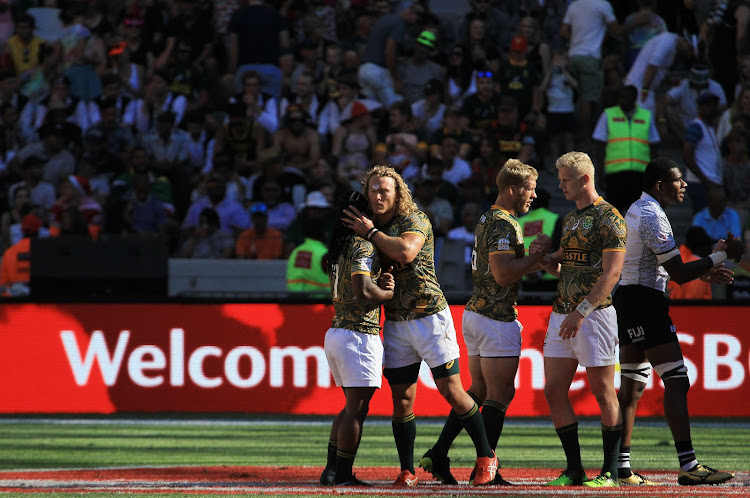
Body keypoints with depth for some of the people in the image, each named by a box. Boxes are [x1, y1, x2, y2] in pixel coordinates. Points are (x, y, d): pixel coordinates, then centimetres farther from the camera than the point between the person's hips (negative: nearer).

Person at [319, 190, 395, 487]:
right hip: (359, 334, -9)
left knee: (353, 406, 18)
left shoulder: (339, 246, 17)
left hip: (336, 331, 9)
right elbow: (363, 291, -23)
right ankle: (342, 475, -3)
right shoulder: (363, 245, -12)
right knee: (357, 409, -4)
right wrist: (390, 293, -5)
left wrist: (380, 282, 3)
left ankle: (331, 470, 15)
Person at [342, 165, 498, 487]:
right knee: (402, 399, -1)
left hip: (430, 315, -5)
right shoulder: (367, 226, 11)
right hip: (396, 324, 5)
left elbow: (406, 251, -28)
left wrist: (371, 232, -16)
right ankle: (407, 471, 4)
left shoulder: (415, 221, -7)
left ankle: (485, 456, 9)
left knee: (451, 391, -5)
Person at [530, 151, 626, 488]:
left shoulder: (608, 217, -8)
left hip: (595, 314, -8)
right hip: (562, 314, 8)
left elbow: (612, 271, -16)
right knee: (554, 391, 3)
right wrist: (542, 258, 6)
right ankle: (574, 469, 10)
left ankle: (610, 472, 2)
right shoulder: (570, 218, 19)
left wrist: (582, 311, -23)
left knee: (602, 391, -3)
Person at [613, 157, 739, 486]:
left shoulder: (638, 210, 18)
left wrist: (705, 270, 19)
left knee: (631, 387, 9)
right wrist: (719, 256, -8)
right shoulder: (652, 215, -15)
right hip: (645, 302, -11)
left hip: (628, 299, 11)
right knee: (676, 381, -12)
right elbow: (678, 274, -18)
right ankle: (688, 465, -17)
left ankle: (621, 466, 8)